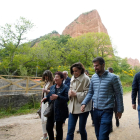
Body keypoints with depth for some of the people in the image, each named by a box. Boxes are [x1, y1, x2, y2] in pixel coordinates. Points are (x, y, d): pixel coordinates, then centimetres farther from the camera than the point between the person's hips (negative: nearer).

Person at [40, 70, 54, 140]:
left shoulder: (53, 83, -9)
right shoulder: (46, 83, 15)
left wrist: (46, 90, -22)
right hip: (44, 102, 8)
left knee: (47, 119, -8)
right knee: (43, 119, 8)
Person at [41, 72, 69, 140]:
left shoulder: (65, 88, -10)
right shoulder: (52, 87, 9)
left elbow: (67, 98, -18)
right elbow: (49, 96, 16)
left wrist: (58, 97, -30)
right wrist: (45, 98, -6)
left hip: (60, 111, -5)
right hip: (51, 110, 6)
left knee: (59, 128, 9)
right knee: (48, 127, 11)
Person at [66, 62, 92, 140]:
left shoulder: (86, 79, -12)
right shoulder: (73, 78, 7)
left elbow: (87, 94, -15)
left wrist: (76, 94, -18)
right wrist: (70, 92, -6)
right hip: (73, 107, 5)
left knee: (82, 129, 11)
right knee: (70, 130, 7)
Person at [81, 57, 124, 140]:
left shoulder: (113, 77, -10)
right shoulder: (93, 77, 4)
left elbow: (119, 94, -5)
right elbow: (90, 92, 9)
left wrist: (120, 110, -2)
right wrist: (84, 103, -4)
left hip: (107, 111, -5)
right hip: (96, 110, 5)